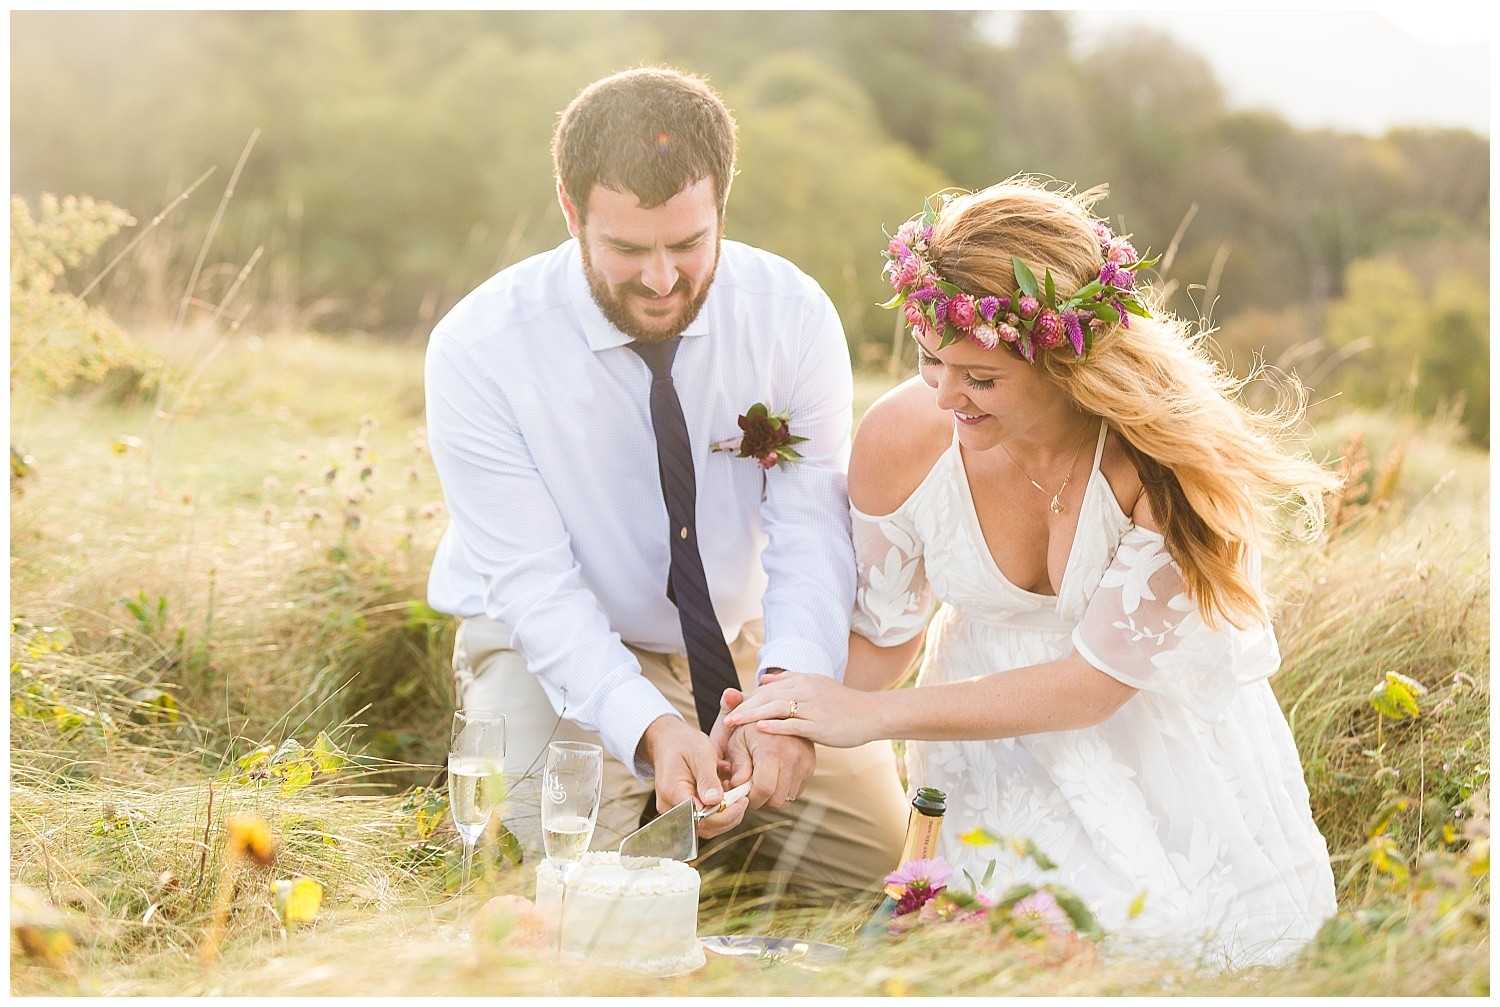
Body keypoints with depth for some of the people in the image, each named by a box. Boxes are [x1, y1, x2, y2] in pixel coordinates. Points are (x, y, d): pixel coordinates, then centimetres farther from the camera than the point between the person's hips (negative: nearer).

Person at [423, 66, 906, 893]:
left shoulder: (793, 314, -16)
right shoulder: (477, 349, -22)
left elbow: (811, 529, -21)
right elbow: (534, 583, -24)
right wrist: (651, 729, -40)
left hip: (746, 641, 3)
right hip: (556, 652, -3)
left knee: (881, 847, -5)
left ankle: (691, 809, 19)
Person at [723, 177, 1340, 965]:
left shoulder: (1165, 455, -30)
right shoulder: (901, 441, -22)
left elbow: (1093, 682, -24)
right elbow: (884, 636, -5)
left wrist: (872, 715, -24)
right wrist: (789, 727, -23)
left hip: (1156, 715, -1)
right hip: (996, 718, 1)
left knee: (1249, 929, -7)